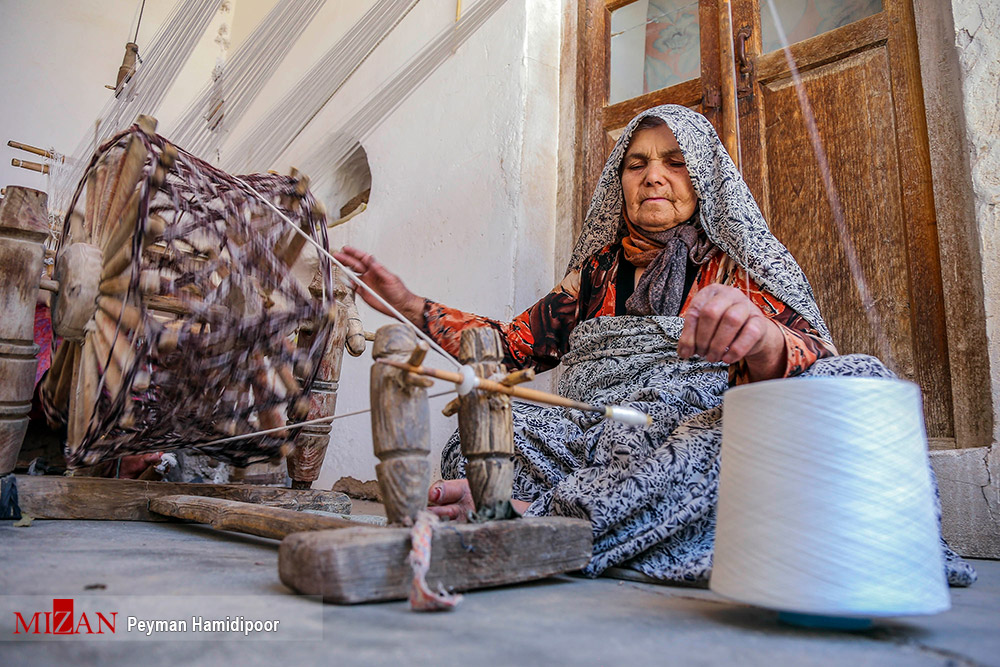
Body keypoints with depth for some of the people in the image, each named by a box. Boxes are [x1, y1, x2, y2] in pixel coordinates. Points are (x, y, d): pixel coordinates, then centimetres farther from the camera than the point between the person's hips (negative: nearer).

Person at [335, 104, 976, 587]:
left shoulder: (743, 265, 11)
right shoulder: (597, 271, 23)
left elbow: (808, 360, -6)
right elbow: (512, 346, 18)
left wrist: (762, 341, -31)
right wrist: (407, 302, 12)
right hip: (594, 443, 1)